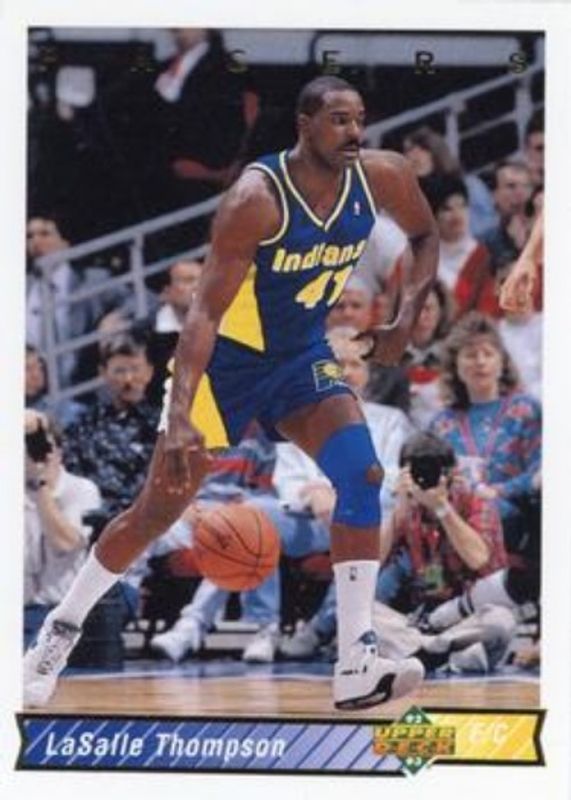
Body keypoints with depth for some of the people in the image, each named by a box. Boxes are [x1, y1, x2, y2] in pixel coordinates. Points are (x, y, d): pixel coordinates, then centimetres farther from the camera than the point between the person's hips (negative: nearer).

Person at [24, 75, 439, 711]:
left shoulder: (380, 177, -13)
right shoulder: (257, 198, -29)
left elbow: (426, 237, 10)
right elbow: (205, 310, -30)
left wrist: (407, 315, -8)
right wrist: (180, 414, -40)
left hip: (303, 358, 4)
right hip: (227, 360, -4)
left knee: (362, 473, -18)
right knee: (157, 509, 3)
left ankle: (356, 664, -19)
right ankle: (63, 627, 25)